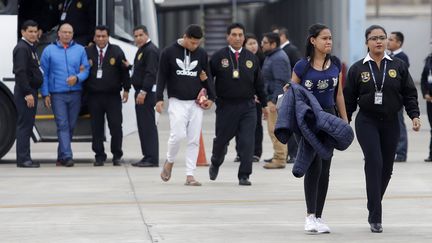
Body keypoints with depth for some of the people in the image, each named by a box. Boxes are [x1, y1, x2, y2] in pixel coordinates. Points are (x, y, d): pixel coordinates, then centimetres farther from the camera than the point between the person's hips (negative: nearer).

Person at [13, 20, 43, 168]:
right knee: (24, 125, -9)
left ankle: (25, 159, 14)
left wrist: (32, 92, 16)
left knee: (27, 126, 11)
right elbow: (20, 73, -21)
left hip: (30, 91, 10)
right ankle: (23, 159, -9)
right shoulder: (21, 48, -13)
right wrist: (28, 93, -24)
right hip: (25, 92, -10)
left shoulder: (30, 48, 19)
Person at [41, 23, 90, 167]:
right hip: (57, 94, -2)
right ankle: (67, 156, -18)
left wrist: (77, 78, -15)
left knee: (70, 126, 6)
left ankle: (61, 156, 16)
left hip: (75, 94, 2)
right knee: (62, 125, -11)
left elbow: (86, 70, 6)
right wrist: (45, 94, -3)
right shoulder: (49, 50, 5)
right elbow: (44, 74, 4)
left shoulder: (80, 50, 9)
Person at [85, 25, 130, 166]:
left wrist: (126, 89, 4)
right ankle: (99, 156, 10)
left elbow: (124, 71, 6)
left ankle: (117, 156, 9)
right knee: (96, 127, 4)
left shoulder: (116, 51, 4)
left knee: (116, 126, -2)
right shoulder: (87, 52, 5)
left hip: (113, 96, -1)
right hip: (94, 96, 1)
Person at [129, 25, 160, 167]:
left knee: (148, 125, -10)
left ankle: (152, 159, -11)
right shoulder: (141, 50, 20)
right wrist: (139, 92, 14)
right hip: (141, 92, 11)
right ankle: (147, 156, 16)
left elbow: (151, 74, -20)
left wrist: (143, 92, -24)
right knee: (143, 125, 11)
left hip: (147, 93, -11)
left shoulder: (151, 50, -13)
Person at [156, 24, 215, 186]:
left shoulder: (202, 54, 7)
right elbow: (162, 77, 2)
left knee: (194, 139, -1)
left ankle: (190, 175, 2)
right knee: (178, 134, -14)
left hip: (196, 103, 3)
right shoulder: (169, 52, -1)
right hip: (177, 101, -3)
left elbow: (206, 77, 14)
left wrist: (211, 97, 6)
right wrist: (159, 98, -4)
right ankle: (169, 162, 13)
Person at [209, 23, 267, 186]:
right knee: (222, 139, 11)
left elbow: (258, 83, 14)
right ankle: (215, 164, 41)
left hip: (248, 106, 1)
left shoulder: (251, 58, 8)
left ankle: (244, 175, -1)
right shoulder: (218, 57, -1)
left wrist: (264, 104, 17)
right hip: (225, 106, -1)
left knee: (247, 142, -7)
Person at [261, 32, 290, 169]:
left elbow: (281, 82, -22)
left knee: (275, 129, -9)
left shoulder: (278, 58, -16)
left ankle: (279, 159, -6)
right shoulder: (271, 56, 17)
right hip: (273, 98, 11)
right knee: (275, 129, 13)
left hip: (277, 99, -11)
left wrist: (274, 101, -25)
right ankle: (280, 156, 18)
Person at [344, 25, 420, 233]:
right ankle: (376, 217, -16)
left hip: (390, 123, 3)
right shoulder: (357, 69, 1)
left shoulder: (398, 66, 4)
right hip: (367, 123, -2)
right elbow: (349, 99, 5)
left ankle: (373, 207, 28)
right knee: (374, 163, -16)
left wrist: (414, 115, -8)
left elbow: (409, 94, 5)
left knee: (386, 168, 6)